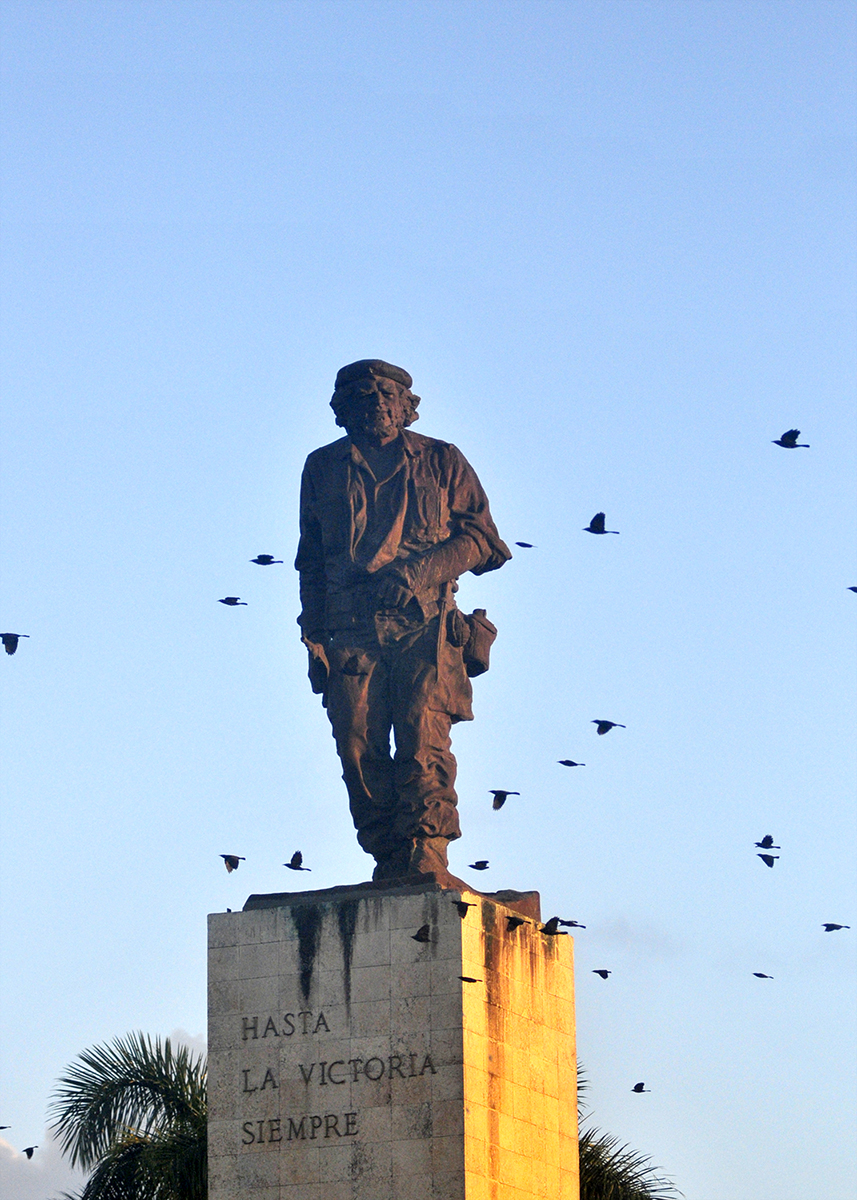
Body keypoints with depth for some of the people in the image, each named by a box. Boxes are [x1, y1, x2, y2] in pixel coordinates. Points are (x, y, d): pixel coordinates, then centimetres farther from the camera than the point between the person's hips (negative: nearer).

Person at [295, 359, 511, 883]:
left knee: (422, 742, -16)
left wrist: (420, 570, -8)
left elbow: (482, 539, 8)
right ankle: (389, 864, -2)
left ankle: (426, 856, -19)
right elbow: (311, 562, 21)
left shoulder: (441, 462, 13)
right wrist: (314, 638, 11)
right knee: (359, 751, -6)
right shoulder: (323, 469, 20)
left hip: (424, 627, -2)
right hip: (351, 632, 3)